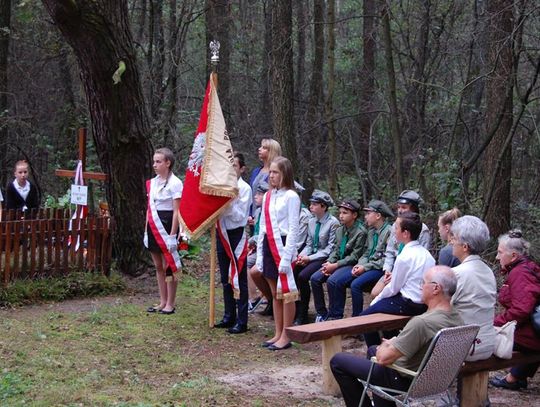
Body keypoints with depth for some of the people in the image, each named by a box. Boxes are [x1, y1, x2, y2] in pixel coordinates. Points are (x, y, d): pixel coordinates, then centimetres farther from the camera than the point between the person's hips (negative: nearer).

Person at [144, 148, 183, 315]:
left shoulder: (175, 183, -9)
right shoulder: (152, 182, 12)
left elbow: (177, 212, -12)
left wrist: (172, 235, -17)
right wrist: (146, 230, 11)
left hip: (166, 225, -7)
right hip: (153, 226, 7)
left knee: (168, 266, -2)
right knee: (158, 266, 11)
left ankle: (170, 304, 5)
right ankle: (163, 302, 18)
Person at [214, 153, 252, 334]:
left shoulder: (244, 188, -8)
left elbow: (240, 215, -13)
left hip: (237, 235, -6)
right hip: (222, 234, 6)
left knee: (239, 279, -1)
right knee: (226, 278, 14)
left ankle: (242, 321, 3)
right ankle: (229, 316, 24)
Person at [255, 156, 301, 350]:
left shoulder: (291, 196, -9)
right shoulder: (268, 196, 12)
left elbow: (293, 228, -12)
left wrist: (286, 256, -17)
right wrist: (260, 253, 11)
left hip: (283, 245, -7)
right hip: (268, 246, 7)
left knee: (286, 292, -1)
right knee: (275, 293, 12)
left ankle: (285, 337, 5)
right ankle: (278, 334, 20)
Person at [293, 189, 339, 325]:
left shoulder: (333, 223, -10)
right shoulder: (311, 221, 11)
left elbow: (330, 249, -13)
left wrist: (310, 258, -17)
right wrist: (302, 255, -6)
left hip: (325, 258, -7)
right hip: (312, 256, 7)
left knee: (302, 276, -27)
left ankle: (302, 315, -14)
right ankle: (294, 309, -5)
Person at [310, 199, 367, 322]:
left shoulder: (361, 232, -12)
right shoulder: (339, 230, 11)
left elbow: (354, 256, -14)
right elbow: (336, 250, 14)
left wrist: (335, 265, -18)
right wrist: (329, 263, -6)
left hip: (351, 265, -7)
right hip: (338, 263, 7)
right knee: (315, 278, -11)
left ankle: (334, 316, -16)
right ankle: (321, 313, 1)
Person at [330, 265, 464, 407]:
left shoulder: (422, 322, -34)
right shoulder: (457, 318, -7)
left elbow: (383, 358, -27)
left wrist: (385, 346, -5)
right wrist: (393, 344, 4)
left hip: (405, 381, -8)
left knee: (337, 360, 3)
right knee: (372, 349, 32)